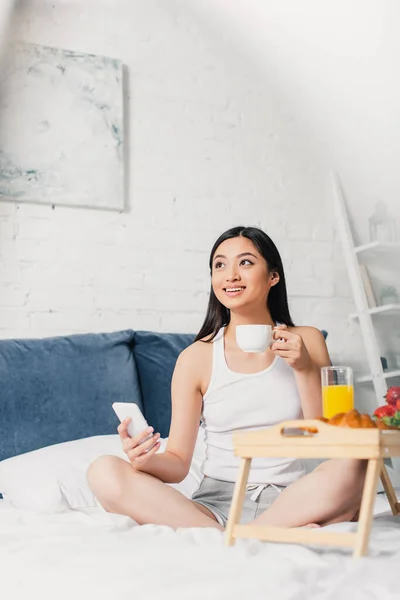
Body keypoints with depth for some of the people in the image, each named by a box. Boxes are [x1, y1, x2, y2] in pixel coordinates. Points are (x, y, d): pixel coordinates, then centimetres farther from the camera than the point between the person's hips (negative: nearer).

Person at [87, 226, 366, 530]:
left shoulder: (306, 341, 4)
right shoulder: (196, 358, 1)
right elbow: (178, 463, 0)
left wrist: (305, 369, -11)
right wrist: (147, 459, -22)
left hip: (288, 499, -1)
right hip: (217, 503, 1)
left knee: (354, 464, -31)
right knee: (104, 471, -23)